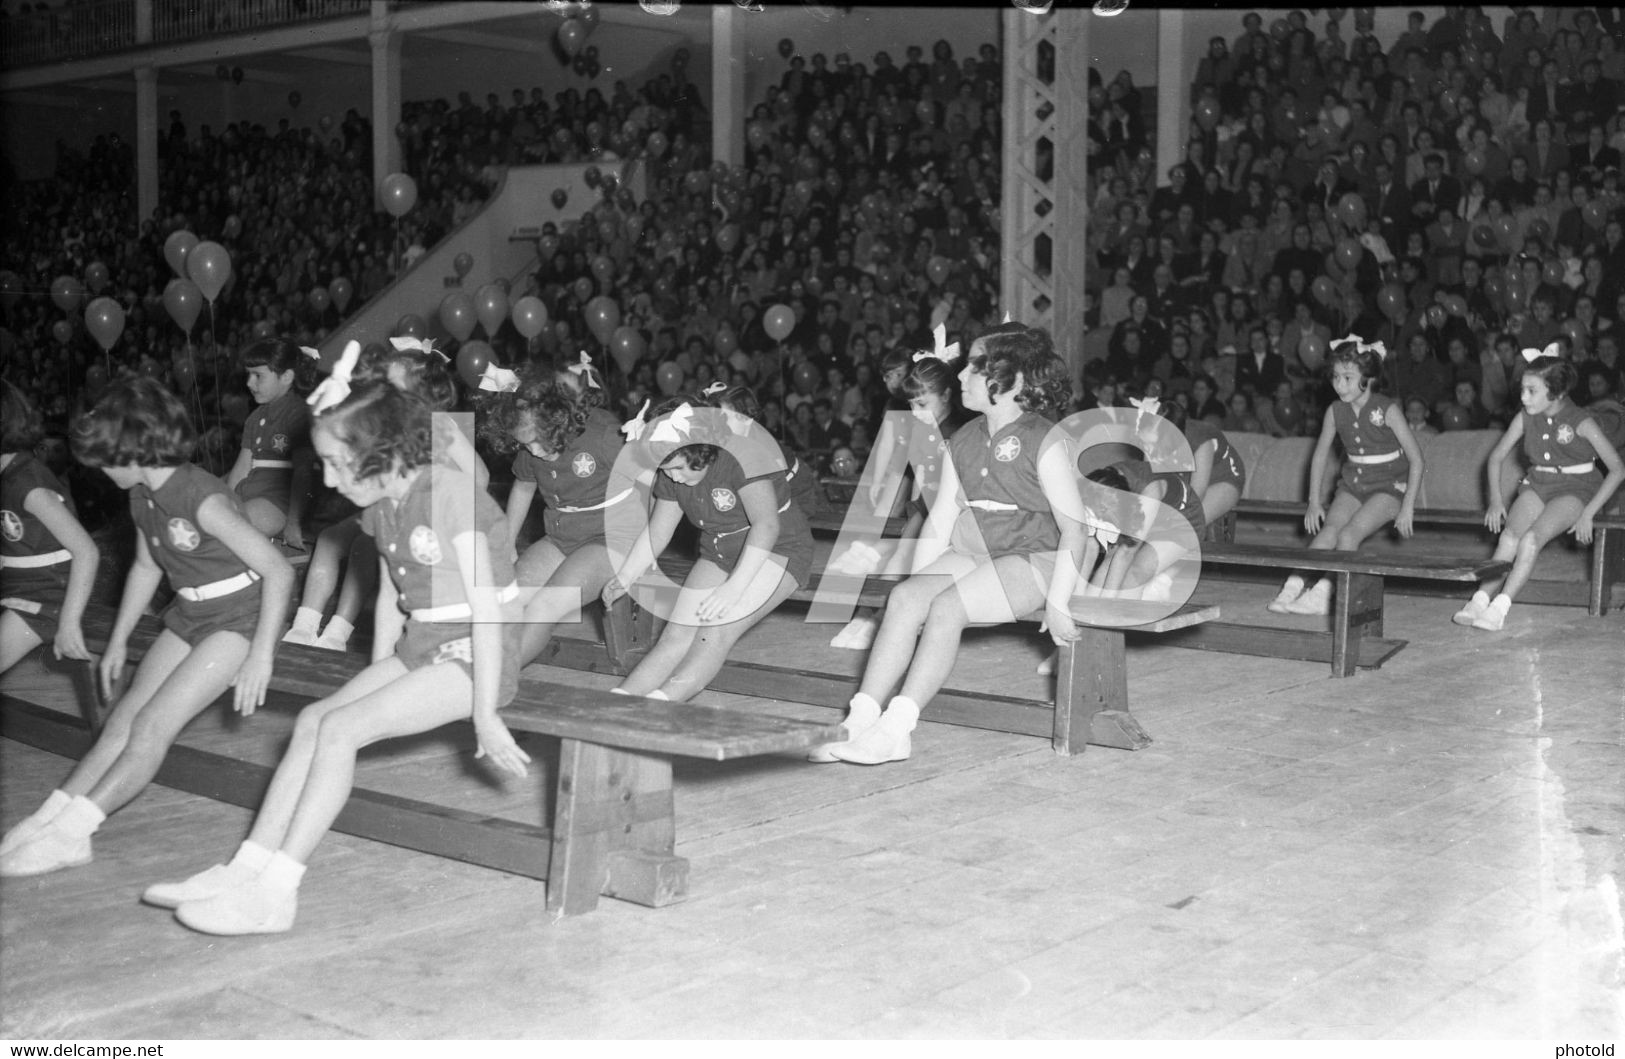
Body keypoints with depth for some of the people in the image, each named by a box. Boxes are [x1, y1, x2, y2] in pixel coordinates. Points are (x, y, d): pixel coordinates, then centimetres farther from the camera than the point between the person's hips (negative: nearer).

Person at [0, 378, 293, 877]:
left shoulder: (203, 499, -25)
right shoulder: (142, 498, 1)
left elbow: (278, 570, -26)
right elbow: (146, 567, 19)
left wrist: (261, 654, -29)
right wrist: (117, 641, 21)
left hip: (238, 616, -8)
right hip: (188, 615, 8)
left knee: (153, 724, -15)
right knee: (122, 719, -1)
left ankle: (68, 834, -15)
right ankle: (48, 819, -6)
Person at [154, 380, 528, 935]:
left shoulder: (448, 493, -19)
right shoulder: (381, 505, 7)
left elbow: (486, 609, -20)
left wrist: (484, 716, -20)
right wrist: (374, 679, 14)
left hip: (473, 654, -8)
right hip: (421, 645, 8)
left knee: (339, 728, -19)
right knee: (312, 720, -4)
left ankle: (275, 892, -15)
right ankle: (247, 869, -3)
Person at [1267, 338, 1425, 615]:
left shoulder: (1387, 410, -15)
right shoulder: (1336, 411, -2)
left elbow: (1416, 459, -13)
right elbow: (1319, 455, 10)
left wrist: (1407, 507, -18)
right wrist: (1314, 502, 5)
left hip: (1389, 486, -4)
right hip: (1352, 483, 4)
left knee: (1350, 533, -25)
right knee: (1329, 529, -19)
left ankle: (1322, 593, -30)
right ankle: (1293, 586, -31)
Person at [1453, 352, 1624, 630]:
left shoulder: (1580, 422, -14)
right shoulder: (1526, 419, 0)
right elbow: (1496, 456, 12)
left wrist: (1587, 514, -19)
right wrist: (1496, 499, -2)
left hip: (1574, 490, -5)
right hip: (1536, 485, 5)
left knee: (1532, 538, -29)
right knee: (1510, 533, -23)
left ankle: (1500, 607, -34)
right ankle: (1481, 599, -31)